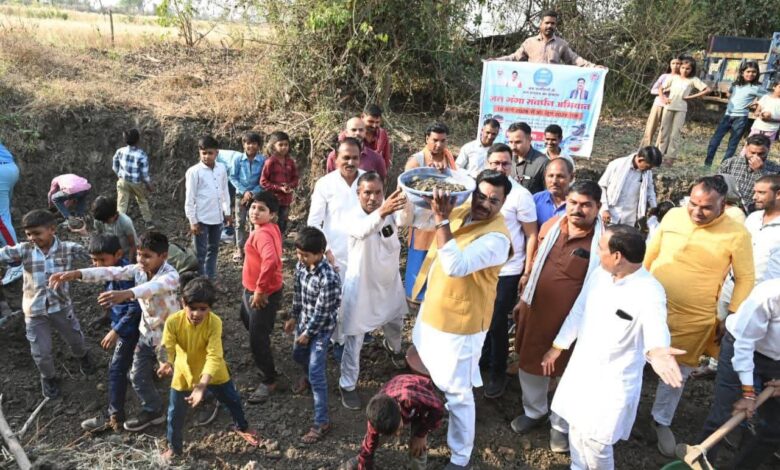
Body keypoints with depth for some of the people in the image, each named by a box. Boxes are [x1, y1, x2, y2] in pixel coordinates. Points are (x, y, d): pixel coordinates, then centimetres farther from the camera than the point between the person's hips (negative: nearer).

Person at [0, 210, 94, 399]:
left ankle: (82, 356, 58)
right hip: (34, 312, 0)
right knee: (41, 352, 12)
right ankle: (48, 378, 44)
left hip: (62, 307, 0)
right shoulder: (24, 250, -11)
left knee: (75, 339, 23)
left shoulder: (68, 248, -13)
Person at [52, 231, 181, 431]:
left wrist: (126, 293, -72)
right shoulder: (139, 269, -10)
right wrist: (76, 274, -33)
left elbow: (154, 286, -53)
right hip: (147, 333, 7)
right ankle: (152, 411, 41)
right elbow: (112, 272, -19)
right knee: (138, 376, 16)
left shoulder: (170, 276, -32)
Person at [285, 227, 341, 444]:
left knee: (316, 374, -6)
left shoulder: (328, 278, -33)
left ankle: (322, 422, 5)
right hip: (305, 321, 8)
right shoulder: (301, 265, -9)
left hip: (321, 328, -8)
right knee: (298, 355, 30)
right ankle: (308, 376, 63)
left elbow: (322, 312, -24)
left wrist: (308, 333, -12)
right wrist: (294, 317, 17)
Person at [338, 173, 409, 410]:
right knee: (354, 338, 3)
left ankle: (393, 348, 60)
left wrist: (408, 203, -57)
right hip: (361, 285, -5)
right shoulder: (354, 217, -23)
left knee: (396, 322, 28)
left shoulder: (390, 209, -10)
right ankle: (347, 385, 22)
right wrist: (381, 212, -68)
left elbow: (404, 219, -34)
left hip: (389, 281, 5)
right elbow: (363, 230, -48)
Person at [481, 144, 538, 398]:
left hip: (507, 271, -4)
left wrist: (527, 272, -10)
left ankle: (497, 373, 25)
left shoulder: (521, 195, -13)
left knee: (498, 323, 5)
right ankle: (482, 355, 42)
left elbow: (532, 235, -7)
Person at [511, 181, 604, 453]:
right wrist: (524, 299, 15)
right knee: (529, 363, 20)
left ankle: (561, 425, 38)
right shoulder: (551, 226, 0)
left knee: (568, 372, 14)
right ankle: (534, 411, 45)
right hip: (535, 310, 5)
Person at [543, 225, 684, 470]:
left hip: (613, 380, -6)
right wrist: (557, 347, 14)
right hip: (582, 367, 6)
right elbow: (579, 311, 6)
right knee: (576, 427, 20)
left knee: (595, 439, 1)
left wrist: (656, 352, -64)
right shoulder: (600, 274, -5)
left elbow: (656, 327, -41)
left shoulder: (650, 292, -24)